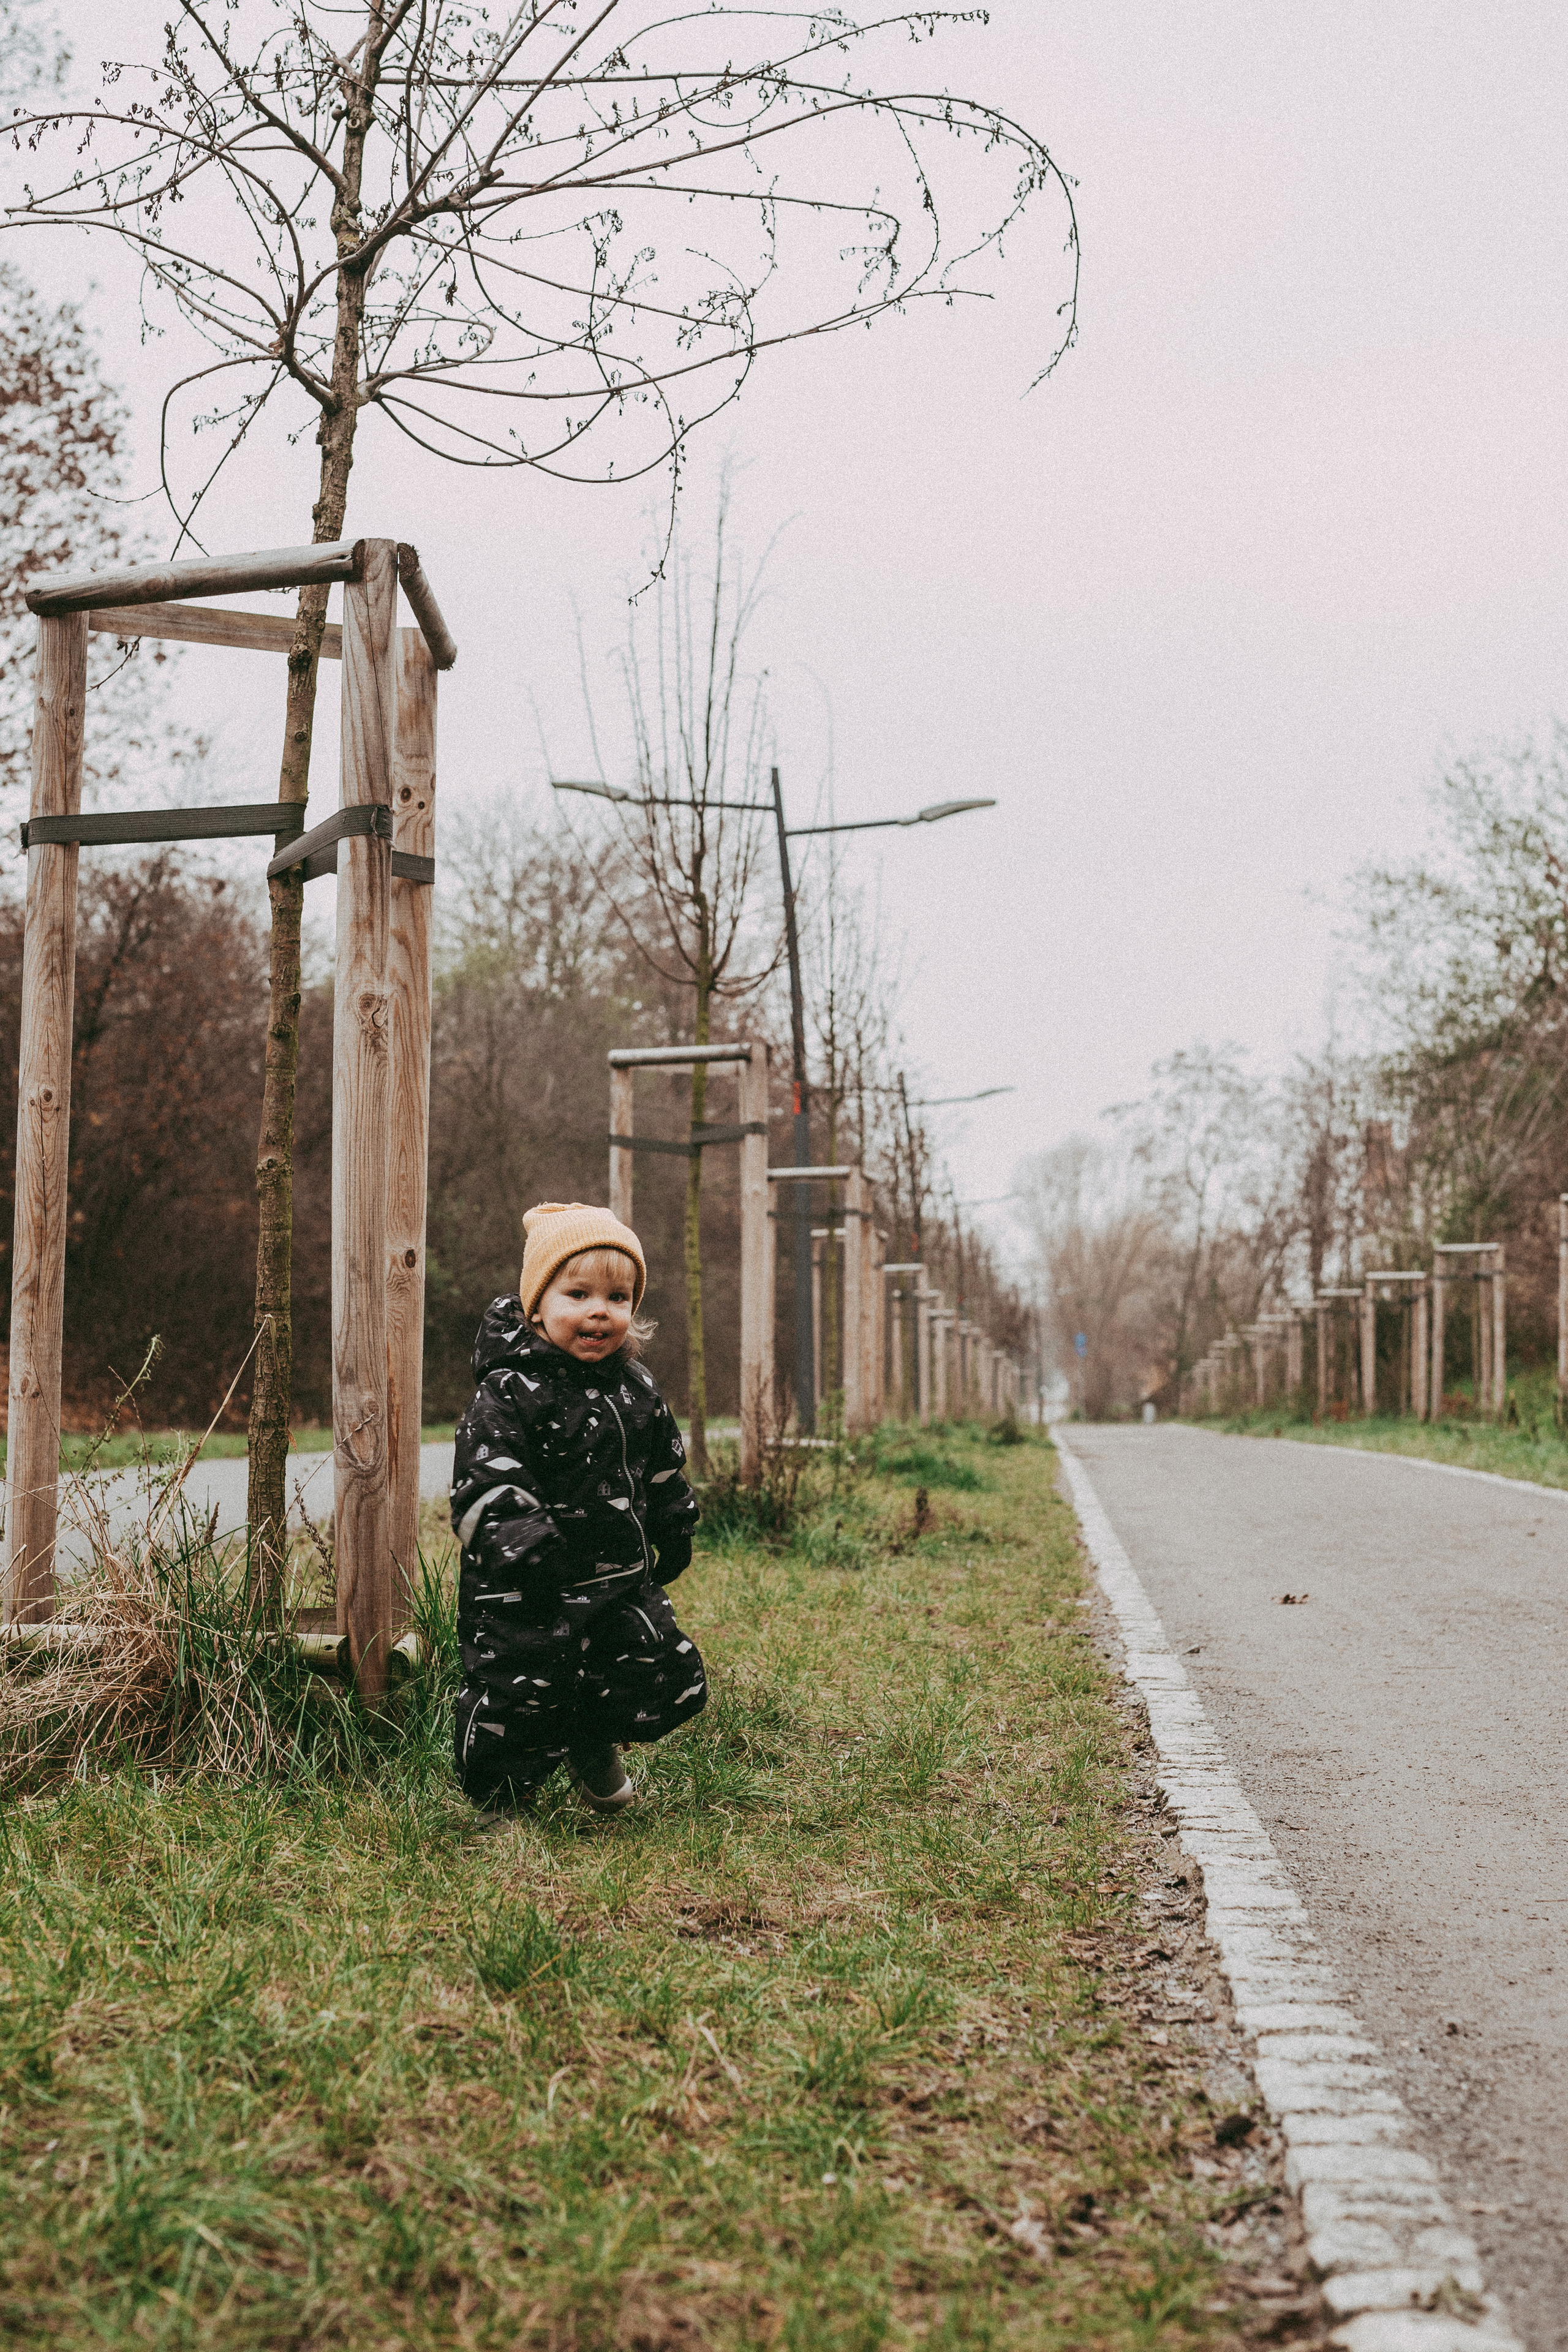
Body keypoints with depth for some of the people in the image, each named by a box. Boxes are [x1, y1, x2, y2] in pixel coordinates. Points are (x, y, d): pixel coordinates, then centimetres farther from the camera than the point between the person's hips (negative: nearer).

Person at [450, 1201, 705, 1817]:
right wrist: (522, 1547, -32)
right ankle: (501, 1796, 28)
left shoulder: (637, 1390, 8)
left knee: (675, 1682, 7)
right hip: (526, 1600, -6)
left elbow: (662, 1471, 22)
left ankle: (592, 1745, 35)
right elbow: (488, 1489, -21)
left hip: (621, 1581, 6)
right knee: (521, 1695, -1)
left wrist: (674, 1534, 23)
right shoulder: (508, 1395, -13)